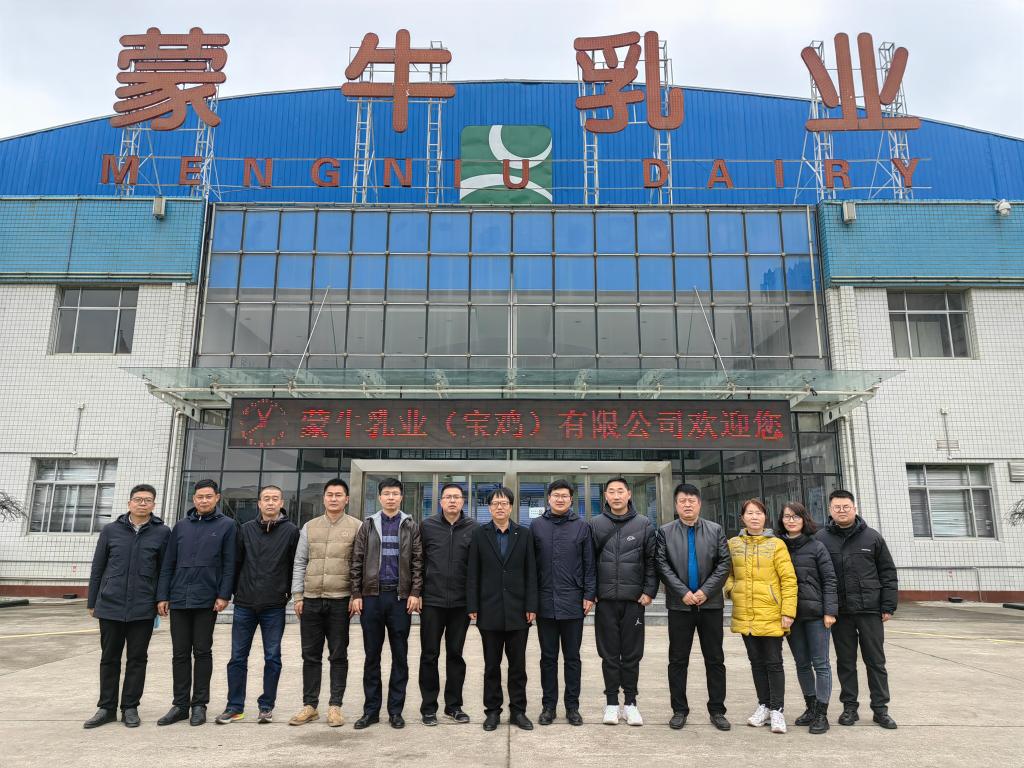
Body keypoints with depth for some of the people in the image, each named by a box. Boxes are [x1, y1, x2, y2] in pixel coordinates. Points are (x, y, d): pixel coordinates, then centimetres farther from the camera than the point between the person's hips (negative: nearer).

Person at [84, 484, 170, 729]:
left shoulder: (162, 532, -1)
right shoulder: (110, 530, 4)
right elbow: (97, 568, 8)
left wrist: (162, 600, 0)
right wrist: (92, 603, 8)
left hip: (143, 609, -1)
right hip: (110, 606, 2)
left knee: (137, 659, 6)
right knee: (109, 658, 11)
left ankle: (130, 708, 18)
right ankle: (106, 708, 23)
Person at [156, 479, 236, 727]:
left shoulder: (226, 525, 0)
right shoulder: (181, 525, 10)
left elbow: (229, 564, -3)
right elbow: (168, 564, 10)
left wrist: (224, 595, -10)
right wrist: (162, 596, 4)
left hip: (207, 601, -3)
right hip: (179, 599, 3)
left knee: (202, 652, 5)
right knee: (180, 653, 9)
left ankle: (199, 704, 15)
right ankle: (180, 704, 19)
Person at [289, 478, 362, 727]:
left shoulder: (356, 527, 1)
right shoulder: (310, 527, 10)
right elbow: (299, 563, 11)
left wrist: (356, 596, -6)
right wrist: (297, 595, 4)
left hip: (340, 601, -3)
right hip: (311, 600, 3)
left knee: (338, 655, 5)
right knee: (310, 655, 9)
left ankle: (335, 705, 14)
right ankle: (310, 706, 20)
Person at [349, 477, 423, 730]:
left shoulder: (411, 526, 5)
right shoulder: (368, 525, 7)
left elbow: (417, 562, 2)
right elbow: (357, 562, 5)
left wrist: (415, 593, -7)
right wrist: (356, 594, -1)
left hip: (400, 597, -1)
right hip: (371, 596, 1)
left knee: (400, 655, 4)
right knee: (372, 655, 7)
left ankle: (395, 710, 13)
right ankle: (371, 710, 15)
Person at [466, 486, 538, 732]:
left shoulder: (524, 534, 4)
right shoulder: (479, 535, 3)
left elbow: (531, 573, 2)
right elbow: (472, 573, 1)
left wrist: (531, 606, -4)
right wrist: (472, 606, -4)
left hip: (518, 610, 0)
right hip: (489, 610, 0)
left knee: (518, 664, 7)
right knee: (492, 665, 8)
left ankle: (518, 710, 18)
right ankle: (492, 710, 19)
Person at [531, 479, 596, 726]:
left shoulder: (582, 527, 2)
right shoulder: (536, 526, 3)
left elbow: (589, 564, 3)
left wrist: (589, 595, -3)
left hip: (573, 603, 0)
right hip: (545, 603, 1)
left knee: (572, 657, 9)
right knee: (548, 657, 10)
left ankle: (572, 706, 20)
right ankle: (548, 705, 20)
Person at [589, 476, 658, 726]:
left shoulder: (644, 525, 3)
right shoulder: (595, 524, 3)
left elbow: (652, 560, 4)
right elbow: (588, 560, 5)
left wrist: (649, 591, -3)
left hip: (634, 600, 0)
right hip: (606, 600, 0)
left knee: (632, 654, 7)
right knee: (609, 654, 7)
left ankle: (630, 702, 19)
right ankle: (611, 703, 17)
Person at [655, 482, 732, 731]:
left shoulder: (716, 530, 5)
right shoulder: (665, 532, 2)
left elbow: (724, 564, -1)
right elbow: (662, 566, -4)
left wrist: (705, 591, -11)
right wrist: (683, 592, -13)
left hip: (710, 604, 1)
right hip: (679, 604, -1)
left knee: (715, 660, 7)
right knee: (678, 660, 6)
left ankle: (717, 710, 18)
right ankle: (679, 710, 16)